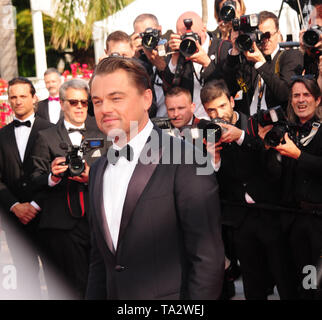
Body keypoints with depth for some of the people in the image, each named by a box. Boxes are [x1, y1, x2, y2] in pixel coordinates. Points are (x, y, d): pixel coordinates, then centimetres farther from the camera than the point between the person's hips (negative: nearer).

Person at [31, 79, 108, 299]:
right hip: (62, 225, -3)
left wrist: (91, 177, -9)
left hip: (95, 221, 3)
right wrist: (53, 177, -18)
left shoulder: (100, 137, 16)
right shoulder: (46, 138, 7)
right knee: (74, 287, -5)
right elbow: (36, 179, 3)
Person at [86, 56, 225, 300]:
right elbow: (100, 259, 13)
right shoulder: (98, 171, 8)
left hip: (168, 296, -6)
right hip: (113, 294, 6)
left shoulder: (185, 160, -15)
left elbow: (208, 259, -17)